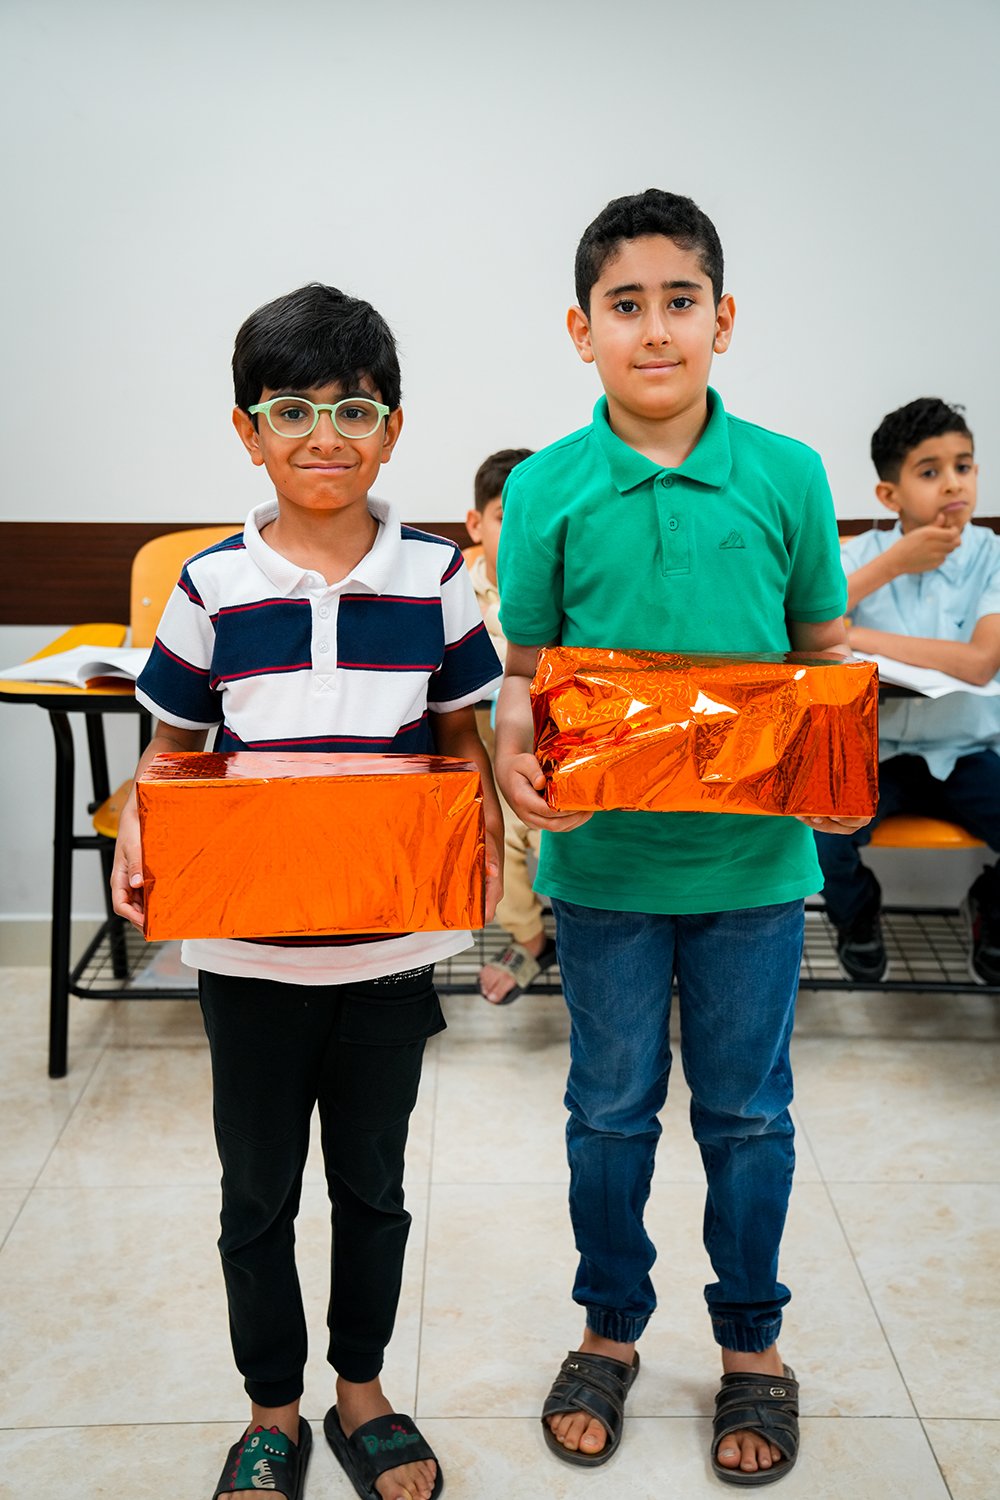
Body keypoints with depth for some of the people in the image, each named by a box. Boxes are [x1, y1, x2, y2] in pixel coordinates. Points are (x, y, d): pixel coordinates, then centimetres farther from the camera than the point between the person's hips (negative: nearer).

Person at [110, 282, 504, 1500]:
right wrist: (141, 839, -14)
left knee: (371, 1182, 18)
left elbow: (462, 734, 4)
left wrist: (486, 839, -12)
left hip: (392, 944, 0)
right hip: (245, 948, 0)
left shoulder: (434, 578, -3)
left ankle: (360, 1392, 39)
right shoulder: (212, 586, -4)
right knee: (259, 1193, 15)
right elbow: (173, 746, 4)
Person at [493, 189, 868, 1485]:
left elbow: (827, 649, 5)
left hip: (753, 855, 0)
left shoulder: (786, 475, -3)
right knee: (612, 1109, 16)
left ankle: (752, 1343, 36)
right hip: (603, 856, 0)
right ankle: (611, 1328, 38)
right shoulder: (546, 488, -4)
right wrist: (516, 751, -19)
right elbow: (525, 670, 1)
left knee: (747, 1111, 15)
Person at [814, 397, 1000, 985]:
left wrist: (860, 636, -19)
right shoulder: (864, 553, -1)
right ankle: (858, 914, 10)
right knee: (821, 829, -28)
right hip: (874, 748, 0)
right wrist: (892, 563, -18)